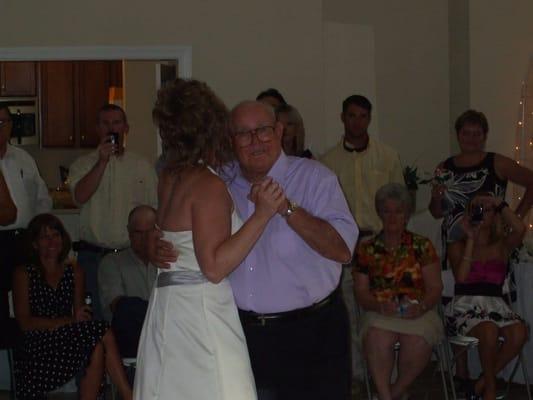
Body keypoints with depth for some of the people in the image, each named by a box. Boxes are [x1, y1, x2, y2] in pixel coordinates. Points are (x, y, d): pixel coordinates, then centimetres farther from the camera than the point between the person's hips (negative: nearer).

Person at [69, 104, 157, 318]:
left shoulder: (142, 166, 10)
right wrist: (102, 161, -18)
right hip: (93, 256, -1)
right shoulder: (83, 164, 6)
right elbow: (80, 196, -14)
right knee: (97, 317, 0)